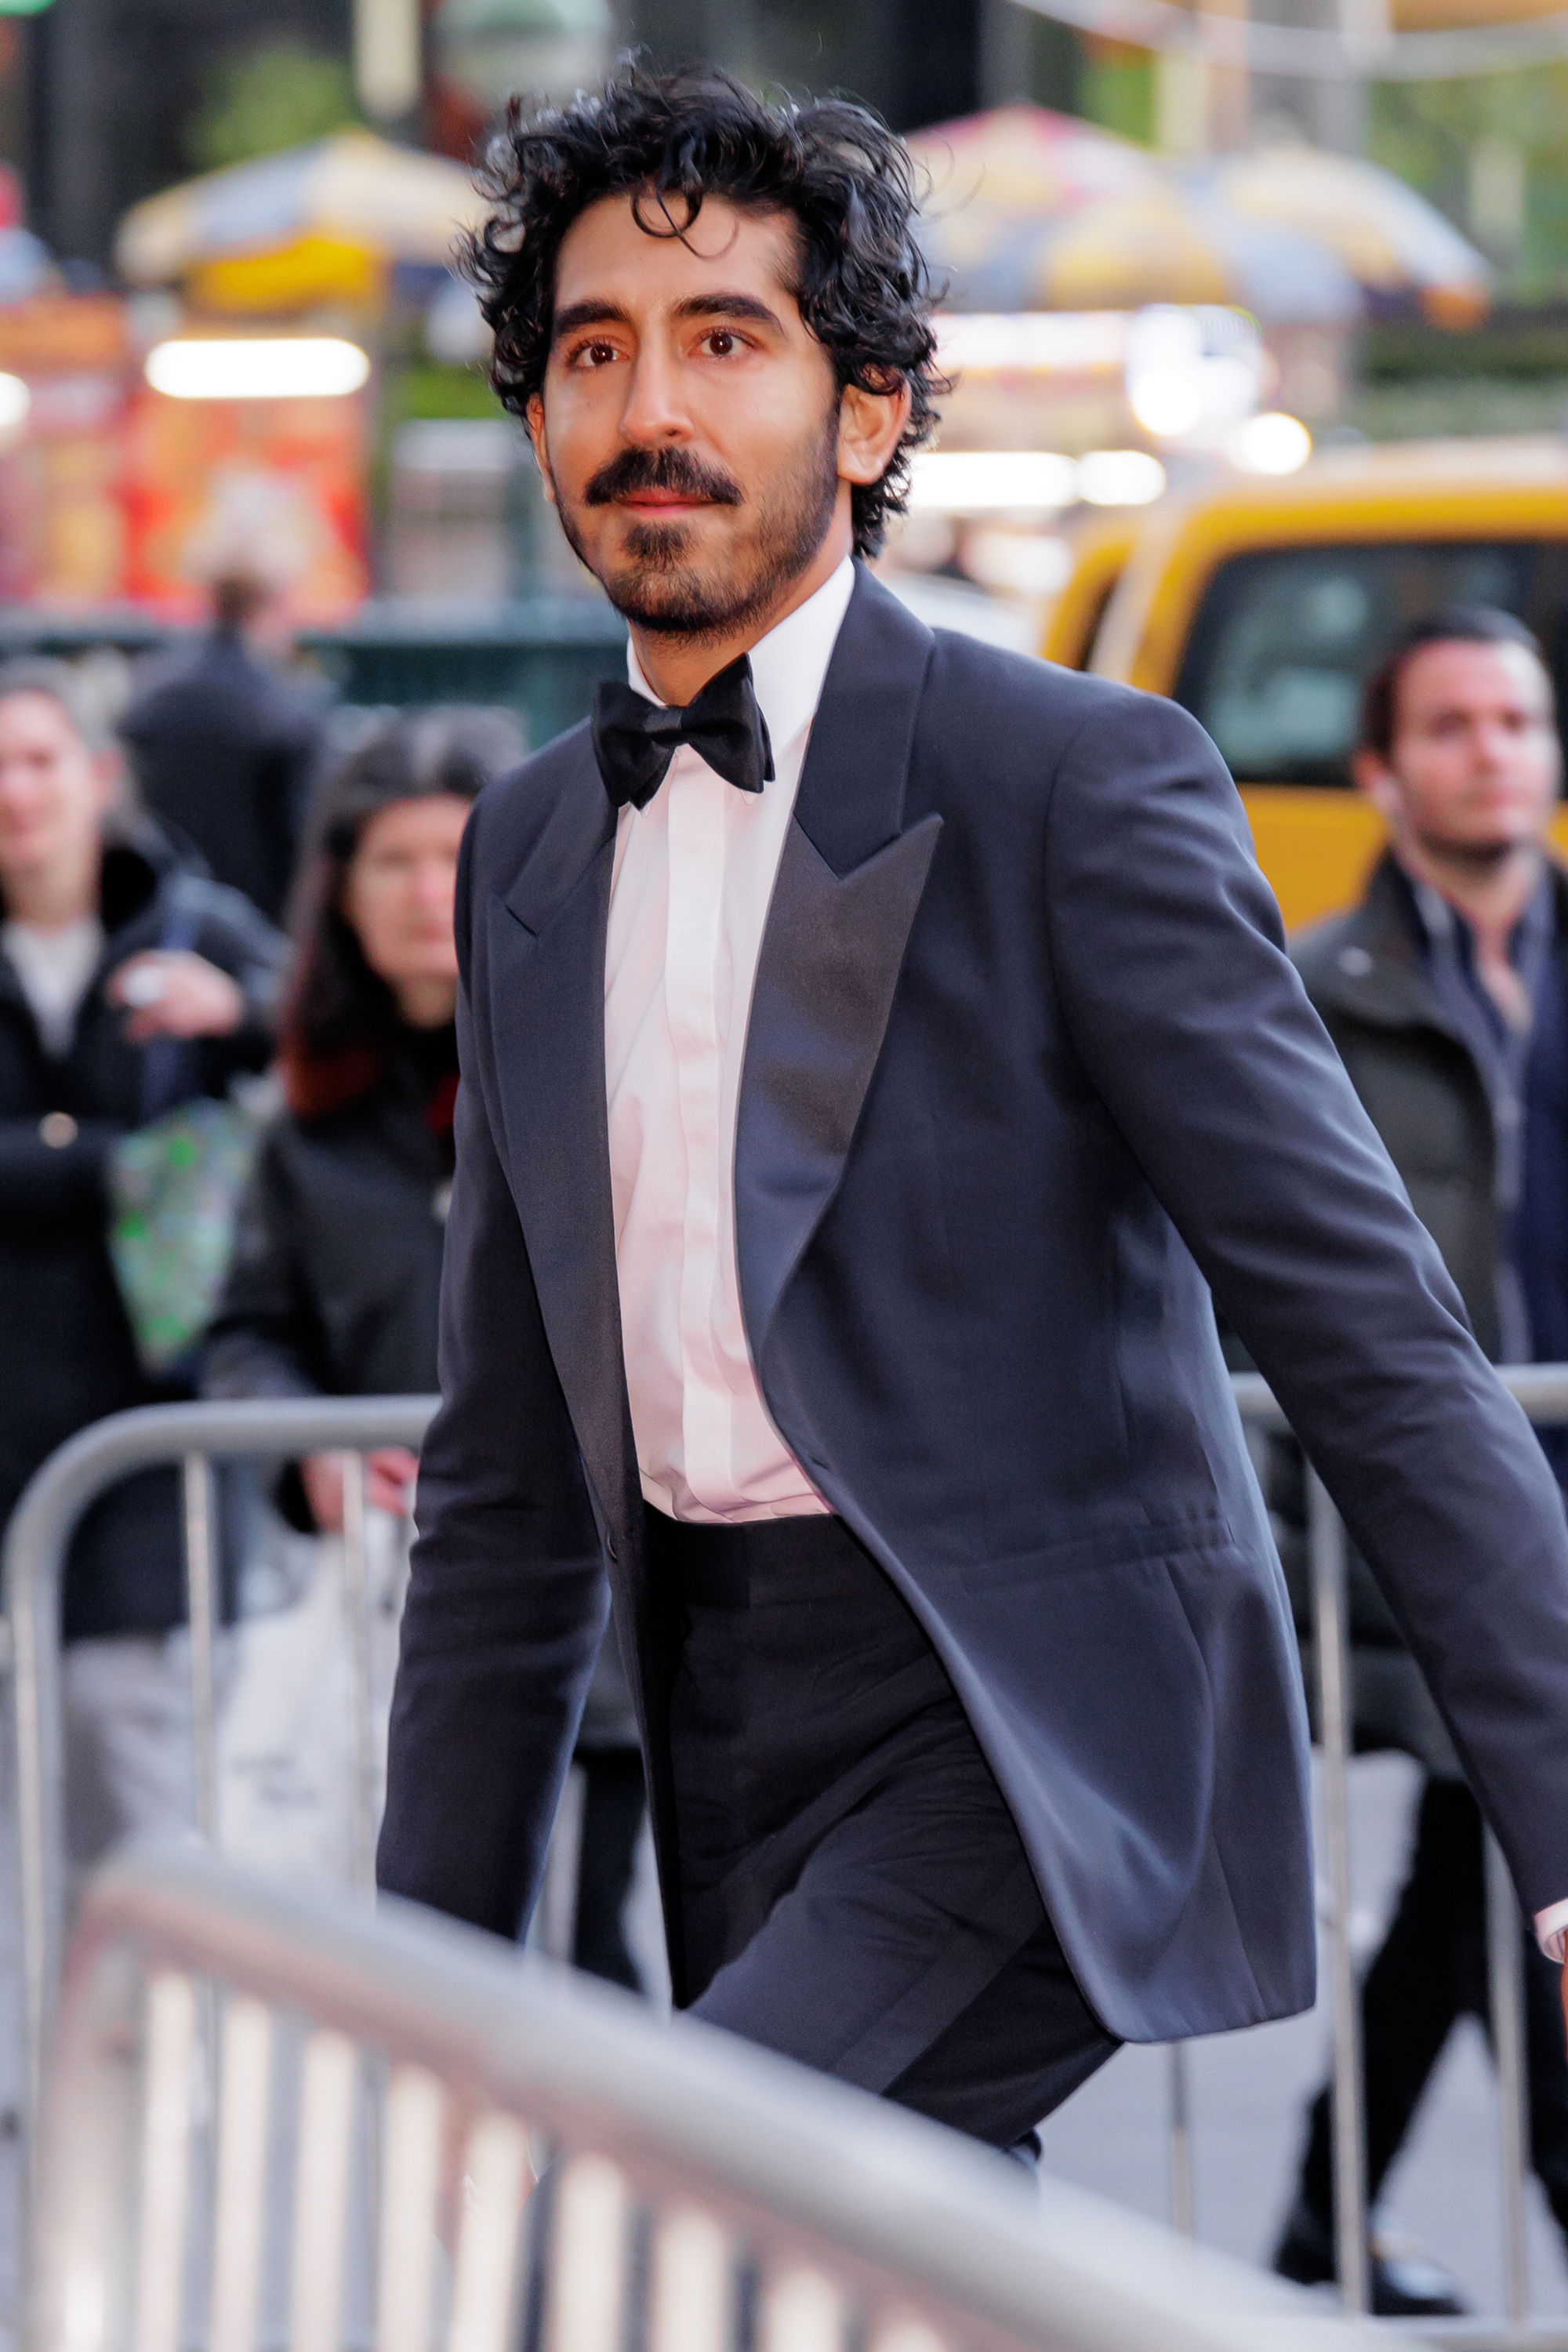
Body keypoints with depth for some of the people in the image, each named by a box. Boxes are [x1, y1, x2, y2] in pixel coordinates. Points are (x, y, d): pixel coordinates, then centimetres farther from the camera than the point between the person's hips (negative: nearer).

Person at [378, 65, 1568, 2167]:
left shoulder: (1082, 782, -8)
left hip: (1026, 1747, -7)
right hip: (732, 1758, 7)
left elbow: (1372, 1332, -13)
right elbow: (511, 1482, 18)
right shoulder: (529, 854, 13)